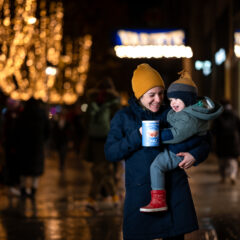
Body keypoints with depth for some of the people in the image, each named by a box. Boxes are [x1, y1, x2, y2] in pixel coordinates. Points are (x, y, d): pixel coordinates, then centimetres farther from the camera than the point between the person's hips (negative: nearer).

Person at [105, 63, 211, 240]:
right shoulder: (123, 117, 5)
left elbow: (203, 139, 11)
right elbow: (110, 153, -3)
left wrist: (195, 154, -11)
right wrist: (137, 136, -15)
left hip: (174, 188, 1)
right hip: (140, 191, -1)